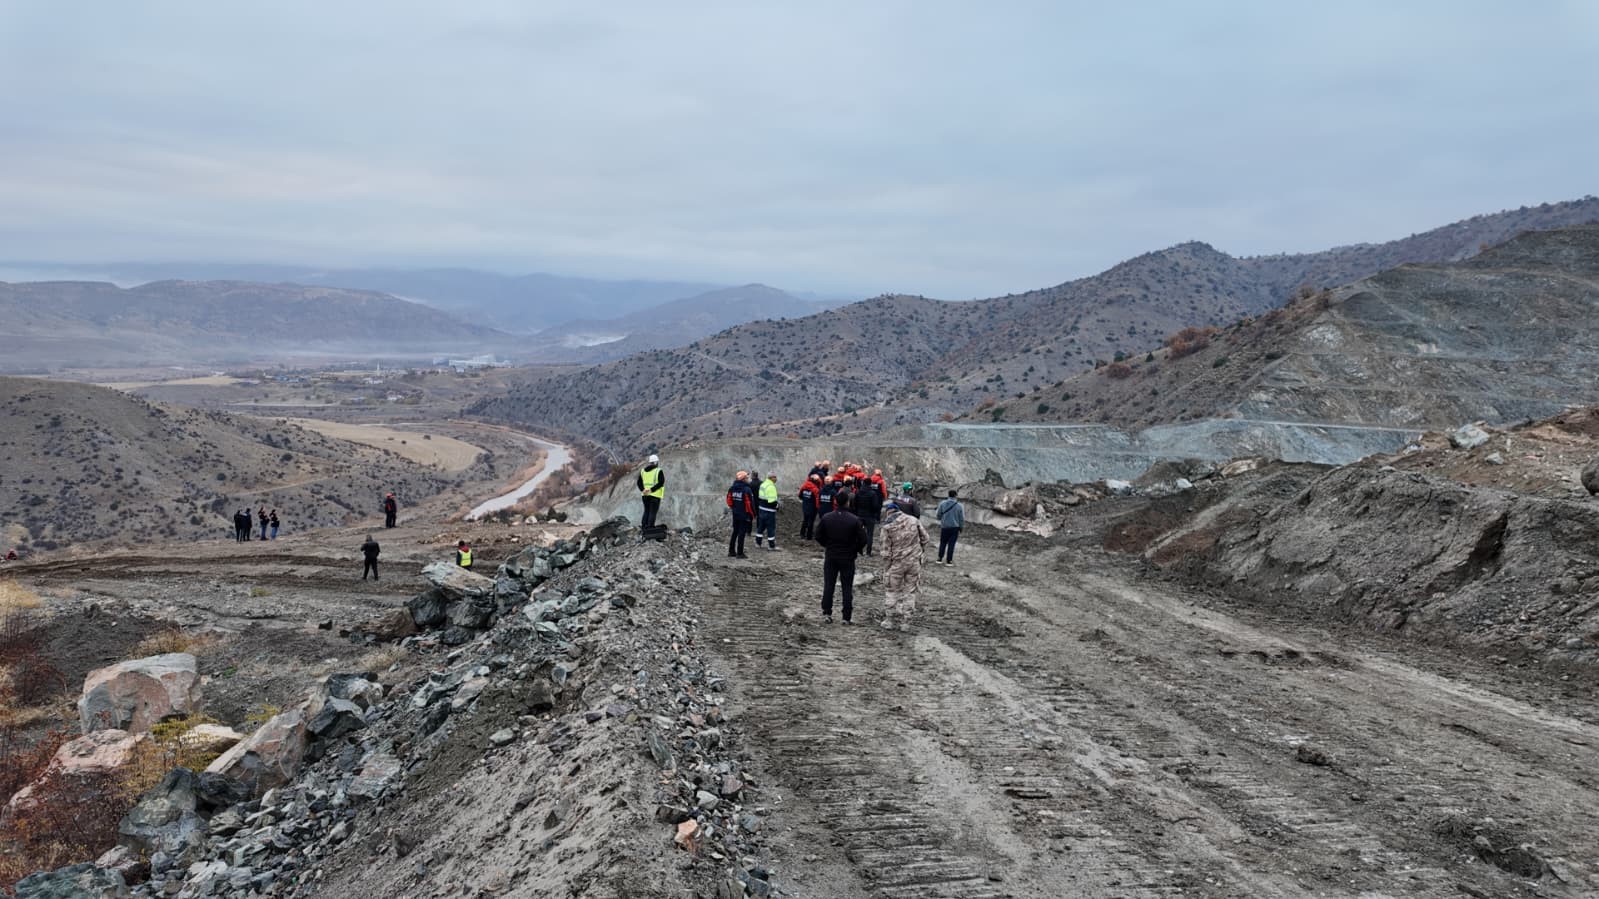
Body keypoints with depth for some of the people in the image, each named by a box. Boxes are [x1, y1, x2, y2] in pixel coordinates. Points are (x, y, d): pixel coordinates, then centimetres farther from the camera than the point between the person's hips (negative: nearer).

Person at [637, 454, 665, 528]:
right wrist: (651, 490, -20)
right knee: (653, 512, -2)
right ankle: (650, 528, -7)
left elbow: (639, 482, 4)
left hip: (645, 495, 5)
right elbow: (661, 483, -18)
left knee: (646, 511, 16)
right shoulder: (659, 471, -7)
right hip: (655, 494, -5)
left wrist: (643, 490, -10)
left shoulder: (643, 470, 10)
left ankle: (643, 527, 11)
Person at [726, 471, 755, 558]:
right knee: (742, 533, 0)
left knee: (735, 532, 17)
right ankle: (740, 553, 3)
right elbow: (749, 503, -18)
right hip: (744, 515, -7)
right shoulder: (746, 490, -18)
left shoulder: (732, 489, 4)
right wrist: (753, 514, -8)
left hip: (735, 514, 7)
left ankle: (731, 551, 23)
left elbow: (729, 501, 8)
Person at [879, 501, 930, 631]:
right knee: (909, 591, 12)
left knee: (891, 591, 13)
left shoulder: (887, 527, -11)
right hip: (914, 562, 3)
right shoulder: (913, 521, -3)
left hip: (896, 563, -3)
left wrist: (886, 569, 0)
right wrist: (922, 550, 22)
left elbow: (886, 551, -9)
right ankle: (905, 622, 14)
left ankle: (889, 620, 16)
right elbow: (924, 537, 6)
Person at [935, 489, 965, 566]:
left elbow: (938, 516, -2)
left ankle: (940, 558, 17)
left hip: (944, 527, 1)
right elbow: (961, 519, -2)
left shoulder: (942, 504, -7)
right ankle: (949, 560, 5)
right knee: (951, 544, 4)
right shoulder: (959, 506, -7)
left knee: (943, 543, 15)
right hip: (954, 527, -1)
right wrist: (961, 528, 9)